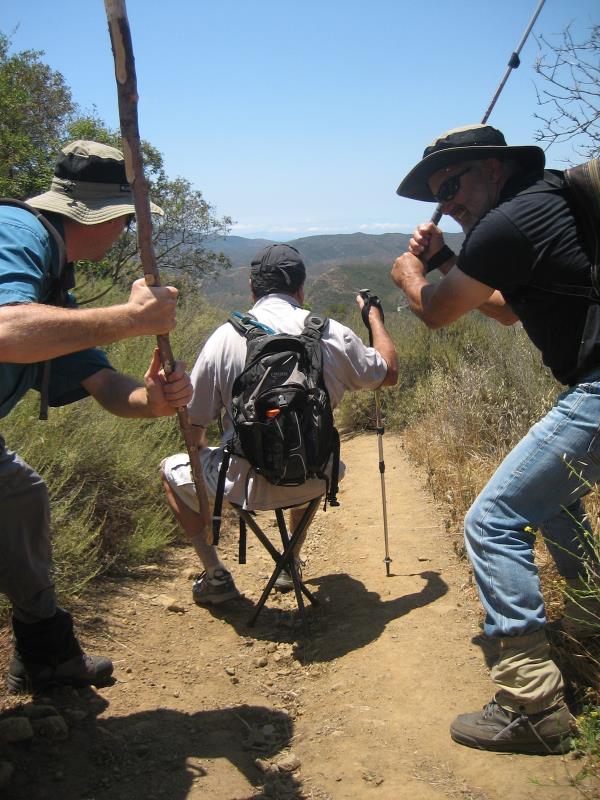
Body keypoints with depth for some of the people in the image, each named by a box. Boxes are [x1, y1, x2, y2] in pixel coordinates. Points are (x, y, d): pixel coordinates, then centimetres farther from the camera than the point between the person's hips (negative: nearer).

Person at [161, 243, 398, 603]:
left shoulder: (225, 337, -9)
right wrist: (375, 318, 26)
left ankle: (216, 574, 19)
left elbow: (194, 422, -2)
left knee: (172, 470, 24)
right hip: (312, 483, 3)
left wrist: (201, 453, 20)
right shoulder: (332, 334, -5)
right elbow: (390, 373, 11)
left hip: (245, 482, -2)